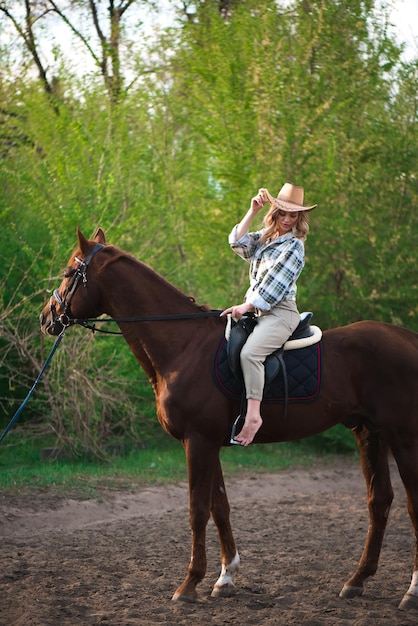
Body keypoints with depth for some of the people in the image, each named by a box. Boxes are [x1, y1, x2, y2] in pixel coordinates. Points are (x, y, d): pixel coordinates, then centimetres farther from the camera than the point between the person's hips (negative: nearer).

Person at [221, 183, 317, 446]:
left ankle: (253, 414, -36)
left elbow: (274, 284, -13)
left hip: (280, 313, -9)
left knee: (250, 353, -31)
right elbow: (238, 241, 2)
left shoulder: (294, 246, -6)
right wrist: (253, 211, -4)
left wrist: (247, 306, -17)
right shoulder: (263, 239, 17)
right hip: (257, 311, 9)